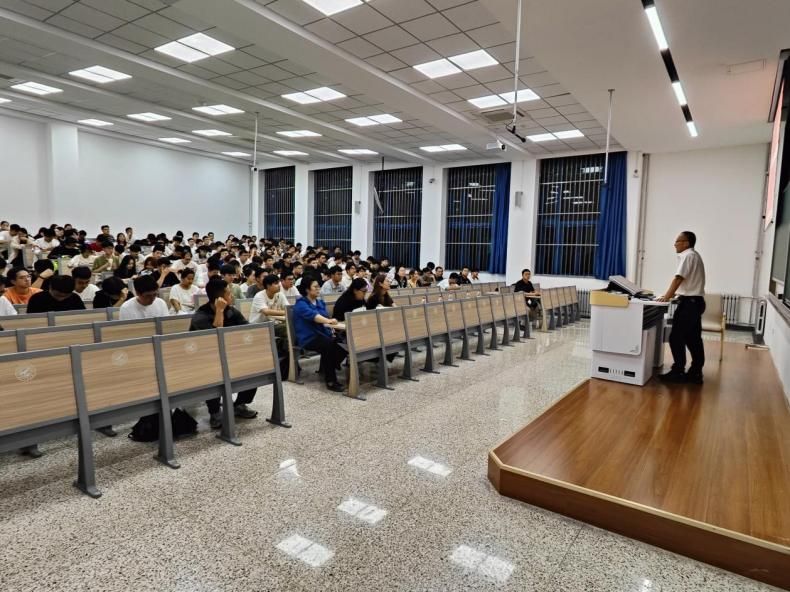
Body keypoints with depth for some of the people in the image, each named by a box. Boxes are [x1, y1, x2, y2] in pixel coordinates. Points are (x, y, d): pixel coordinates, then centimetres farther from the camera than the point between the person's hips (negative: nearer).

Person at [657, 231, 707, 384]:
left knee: (676, 338, -6)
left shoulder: (687, 256, -12)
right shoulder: (694, 256, 20)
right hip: (695, 301, 10)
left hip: (689, 302, -10)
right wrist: (674, 293, 18)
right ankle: (695, 373, 14)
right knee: (693, 339, 10)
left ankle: (678, 372, -2)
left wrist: (667, 297, -15)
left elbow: (678, 278, -17)